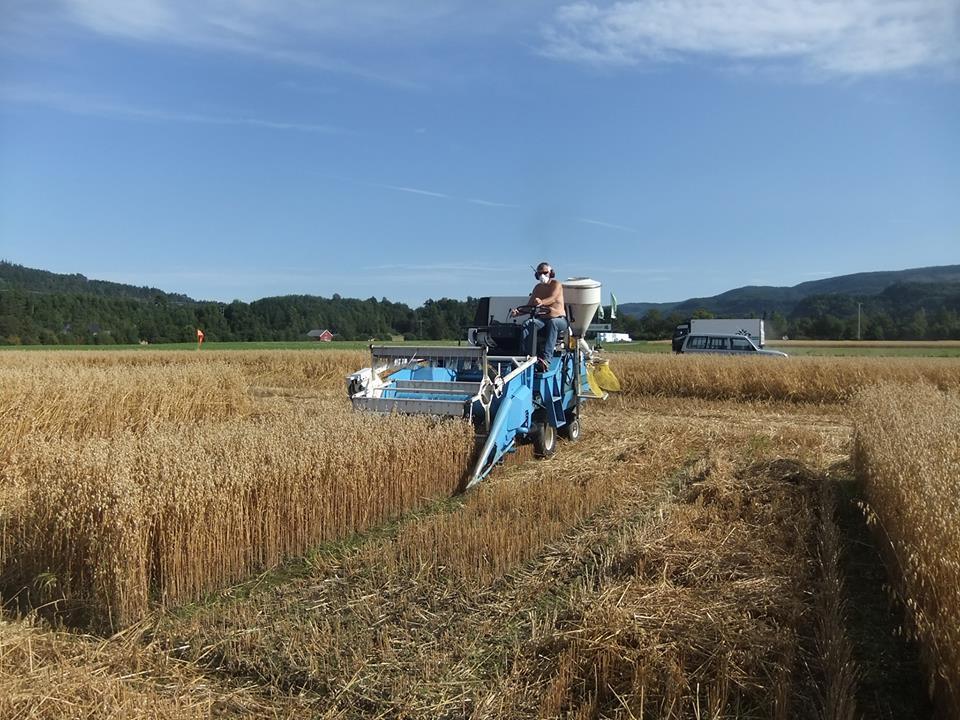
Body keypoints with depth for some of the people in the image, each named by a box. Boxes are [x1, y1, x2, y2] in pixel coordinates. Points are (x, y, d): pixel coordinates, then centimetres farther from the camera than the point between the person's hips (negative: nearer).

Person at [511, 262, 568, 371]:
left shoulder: (556, 284, 0)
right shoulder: (538, 288, 16)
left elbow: (553, 298, -21)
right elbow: (529, 306, 13)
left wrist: (541, 303, -44)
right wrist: (517, 312, -9)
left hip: (559, 319, -5)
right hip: (542, 319, 5)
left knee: (552, 323, -41)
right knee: (527, 325, -27)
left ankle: (546, 359, -50)